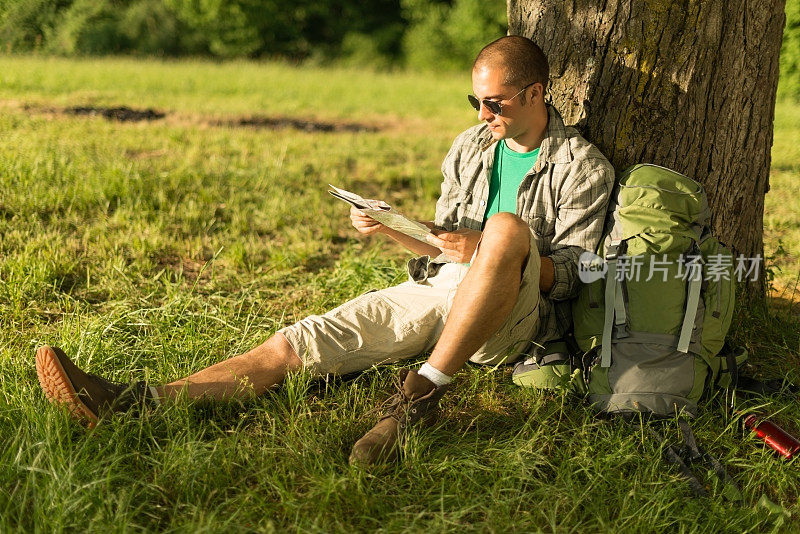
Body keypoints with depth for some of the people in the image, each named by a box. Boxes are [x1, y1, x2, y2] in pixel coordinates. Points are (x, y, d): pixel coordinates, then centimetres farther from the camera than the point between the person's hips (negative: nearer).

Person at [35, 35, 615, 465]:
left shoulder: (583, 166, -1)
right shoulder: (471, 148, 16)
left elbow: (571, 274, -5)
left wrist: (484, 249, -20)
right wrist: (390, 227, -1)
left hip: (511, 319, -5)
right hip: (439, 289, 5)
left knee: (507, 228, -39)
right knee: (302, 340, -13)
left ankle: (422, 394, -35)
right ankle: (132, 403, -24)